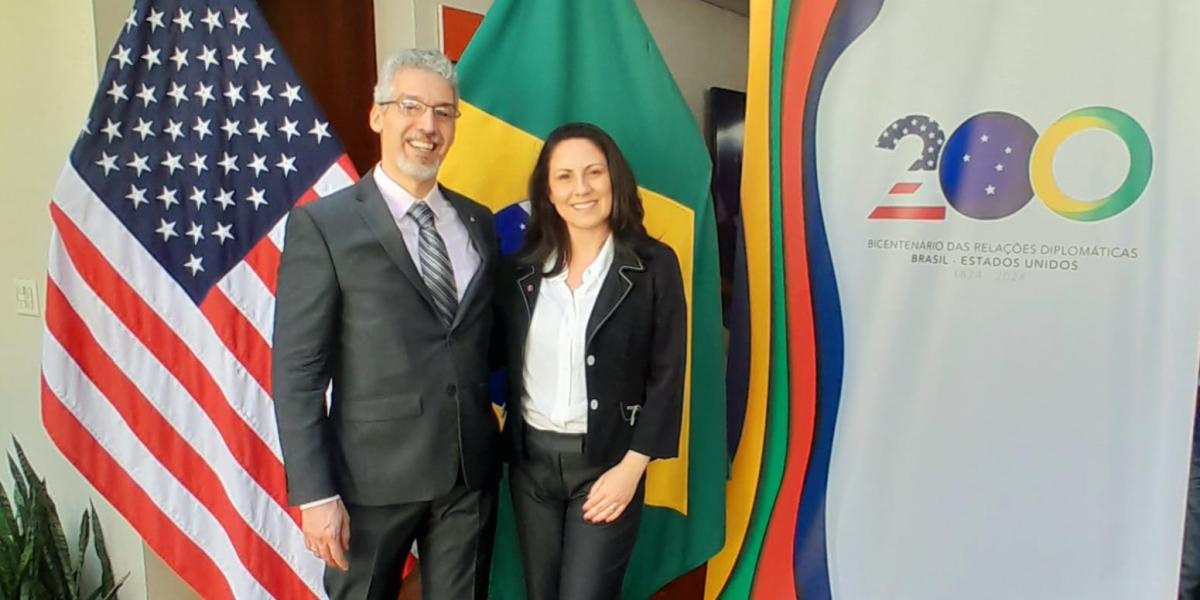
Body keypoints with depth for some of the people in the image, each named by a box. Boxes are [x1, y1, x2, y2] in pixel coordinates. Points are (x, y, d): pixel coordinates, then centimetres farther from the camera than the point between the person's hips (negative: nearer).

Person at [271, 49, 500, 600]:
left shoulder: (478, 222, 7)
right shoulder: (322, 224, -7)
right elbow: (296, 370, -9)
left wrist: (494, 438, 5)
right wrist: (314, 493, -12)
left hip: (471, 473, 4)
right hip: (374, 475, -4)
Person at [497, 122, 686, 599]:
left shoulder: (654, 265, -8)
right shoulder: (523, 267, 1)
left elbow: (666, 377, -8)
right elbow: (504, 364, 7)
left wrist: (630, 468, -12)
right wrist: (505, 448, -1)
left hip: (606, 461, -3)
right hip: (530, 458, 4)